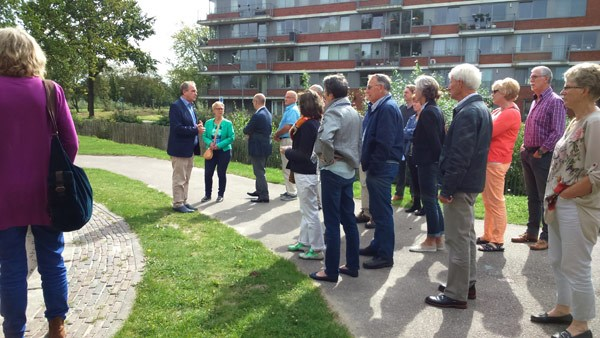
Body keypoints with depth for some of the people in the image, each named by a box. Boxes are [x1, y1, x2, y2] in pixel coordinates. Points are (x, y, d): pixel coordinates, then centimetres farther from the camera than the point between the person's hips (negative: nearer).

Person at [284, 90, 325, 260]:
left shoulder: (308, 125, -21)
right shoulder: (315, 122, 7)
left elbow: (303, 154, -22)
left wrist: (287, 152, -9)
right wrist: (295, 131, 2)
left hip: (306, 174, -10)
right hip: (308, 171, 10)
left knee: (310, 211, -1)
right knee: (306, 210, 20)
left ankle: (317, 249, 9)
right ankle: (304, 241, 33)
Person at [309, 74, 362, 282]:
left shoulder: (334, 112, -15)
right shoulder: (354, 112, 12)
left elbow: (324, 138, -32)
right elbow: (358, 141, 18)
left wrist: (327, 157, -17)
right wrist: (353, 160, 15)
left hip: (333, 171, -8)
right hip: (349, 170, 8)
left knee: (332, 223, -1)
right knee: (349, 219, 14)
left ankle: (331, 271, 8)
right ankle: (352, 266, 22)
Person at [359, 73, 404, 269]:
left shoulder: (387, 108, -16)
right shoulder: (378, 107, 15)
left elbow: (383, 143, -23)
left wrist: (368, 163, -15)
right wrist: (366, 161, 8)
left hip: (382, 167, -10)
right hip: (377, 166, 10)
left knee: (382, 211, -3)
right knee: (377, 209, 19)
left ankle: (385, 256, 7)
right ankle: (377, 246, 32)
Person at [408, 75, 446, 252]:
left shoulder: (428, 112, -17)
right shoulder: (435, 109, 12)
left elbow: (434, 140, -20)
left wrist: (438, 158, -12)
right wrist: (439, 158, 15)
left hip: (428, 163, -10)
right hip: (433, 162, 10)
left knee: (429, 201, 0)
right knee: (433, 200, 15)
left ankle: (431, 241, 10)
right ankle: (439, 239, 22)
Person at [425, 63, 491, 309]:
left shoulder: (467, 113, -20)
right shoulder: (480, 108, 12)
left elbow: (460, 156, -24)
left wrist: (447, 189, -20)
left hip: (461, 184, -11)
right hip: (471, 181, 11)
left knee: (457, 239, -3)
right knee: (466, 235, 19)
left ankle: (456, 294, 7)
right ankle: (467, 283, 32)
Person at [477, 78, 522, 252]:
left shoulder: (511, 113, -13)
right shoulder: (498, 112, 16)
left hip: (496, 161, -10)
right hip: (488, 159, 10)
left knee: (495, 201, -4)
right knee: (488, 200, 14)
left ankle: (497, 241, 2)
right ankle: (488, 236, 23)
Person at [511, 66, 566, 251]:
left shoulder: (555, 101, -10)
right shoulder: (535, 101, 16)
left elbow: (557, 132, -17)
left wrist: (541, 151, -16)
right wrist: (524, 145, 9)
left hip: (543, 156, -8)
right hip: (528, 154, 8)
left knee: (545, 198, -2)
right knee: (532, 196, 14)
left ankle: (547, 237, 7)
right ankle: (531, 232, 23)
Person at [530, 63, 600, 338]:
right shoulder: (576, 122, 12)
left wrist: (564, 194, -14)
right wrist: (554, 197, 10)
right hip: (561, 205, 9)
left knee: (576, 267, 2)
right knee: (558, 262, 19)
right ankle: (563, 310, 35)